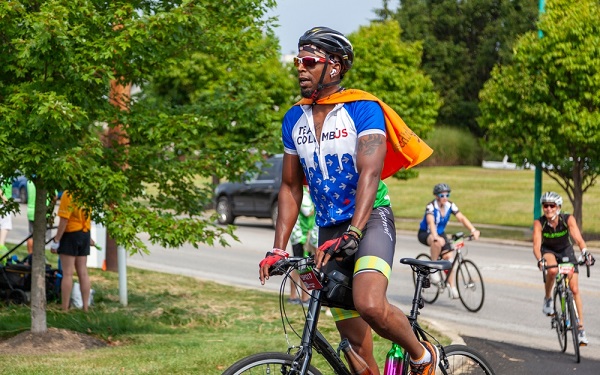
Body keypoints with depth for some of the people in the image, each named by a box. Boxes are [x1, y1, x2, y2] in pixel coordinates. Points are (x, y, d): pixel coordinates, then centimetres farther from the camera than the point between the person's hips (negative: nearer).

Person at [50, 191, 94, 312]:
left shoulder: (68, 195, -20)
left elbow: (64, 220, -21)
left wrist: (56, 240, -15)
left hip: (70, 234, -7)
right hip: (85, 234, 7)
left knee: (67, 273, -3)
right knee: (83, 273, 10)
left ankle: (65, 309, -1)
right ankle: (85, 307, 12)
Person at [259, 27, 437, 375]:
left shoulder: (363, 109, -11)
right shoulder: (294, 120, 6)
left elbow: (369, 173, -22)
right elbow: (291, 187, 10)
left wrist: (352, 234, -35)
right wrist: (278, 248, 0)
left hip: (371, 219, -5)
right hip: (329, 229, 6)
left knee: (370, 305, -29)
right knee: (353, 337, 4)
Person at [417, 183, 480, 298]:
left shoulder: (450, 205, -11)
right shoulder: (431, 206, -25)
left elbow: (461, 218, -20)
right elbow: (431, 222, -41)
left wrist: (473, 230, -35)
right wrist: (435, 236, -59)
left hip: (440, 233, 5)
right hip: (425, 234, -5)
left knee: (448, 256, -12)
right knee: (439, 242, -37)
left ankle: (452, 286, -3)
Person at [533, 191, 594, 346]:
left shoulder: (568, 219, -26)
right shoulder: (539, 223, -26)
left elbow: (578, 238, -36)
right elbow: (536, 245, -34)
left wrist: (585, 252, -56)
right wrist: (540, 260, -54)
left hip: (566, 251, 1)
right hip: (548, 251, -1)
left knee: (575, 289, -9)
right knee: (552, 270, -37)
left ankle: (581, 328, -4)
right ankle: (548, 299, -10)